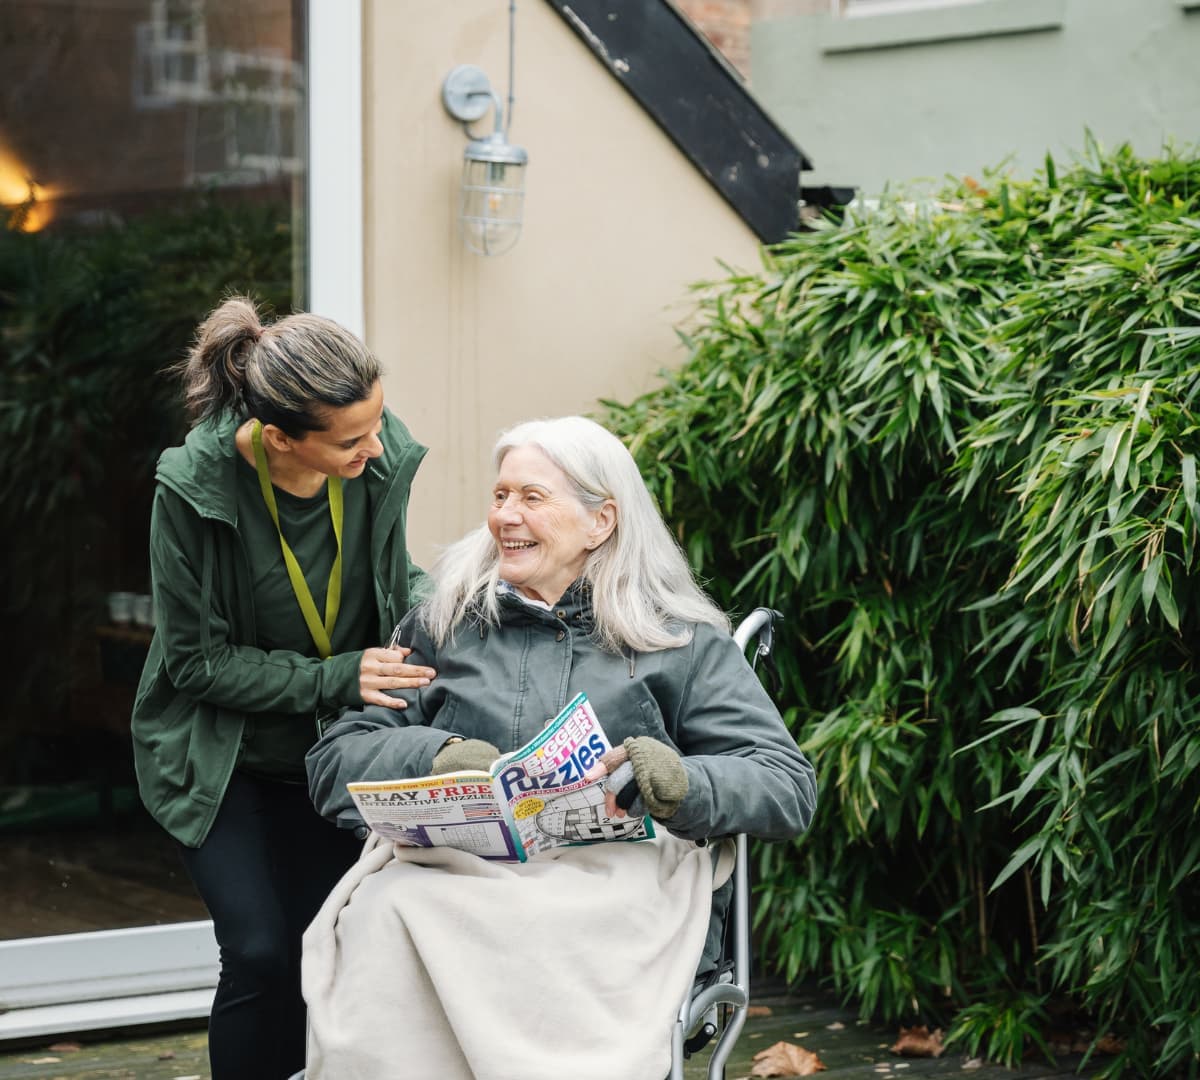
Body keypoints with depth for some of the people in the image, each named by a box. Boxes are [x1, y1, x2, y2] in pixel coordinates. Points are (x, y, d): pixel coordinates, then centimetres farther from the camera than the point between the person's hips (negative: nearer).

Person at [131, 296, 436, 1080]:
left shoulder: (381, 457, -15)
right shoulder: (195, 486, -24)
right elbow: (198, 660, -15)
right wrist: (337, 678, -25)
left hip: (331, 751, 3)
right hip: (221, 757, -3)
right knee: (262, 954, -12)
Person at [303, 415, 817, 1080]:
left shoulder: (678, 642, 16)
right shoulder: (444, 625, 22)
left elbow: (791, 787, 7)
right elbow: (332, 762, 14)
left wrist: (683, 784, -15)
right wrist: (433, 757, -8)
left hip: (615, 879, -1)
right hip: (448, 870, 2)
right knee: (383, 914, -35)